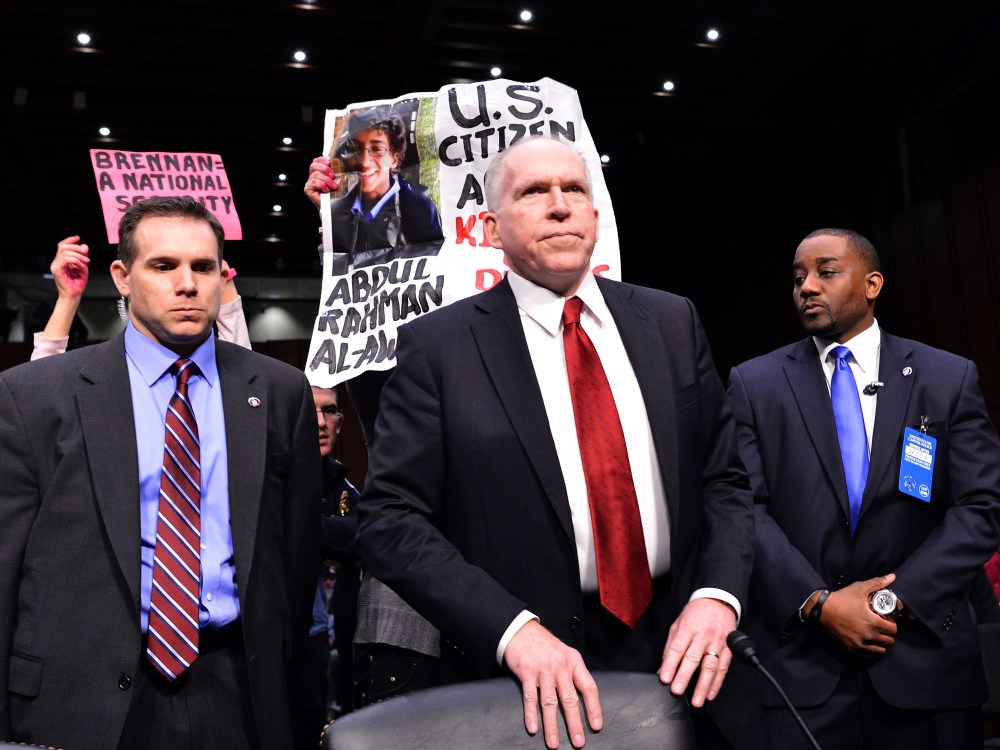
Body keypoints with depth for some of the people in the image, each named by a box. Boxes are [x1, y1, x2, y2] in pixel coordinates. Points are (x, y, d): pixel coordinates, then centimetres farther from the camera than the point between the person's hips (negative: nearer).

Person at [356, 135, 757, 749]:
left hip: (677, 658, 4)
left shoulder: (672, 323, 3)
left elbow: (724, 479, 5)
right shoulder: (438, 346, -8)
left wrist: (716, 596, -11)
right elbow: (390, 519, -11)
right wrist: (513, 627, -21)